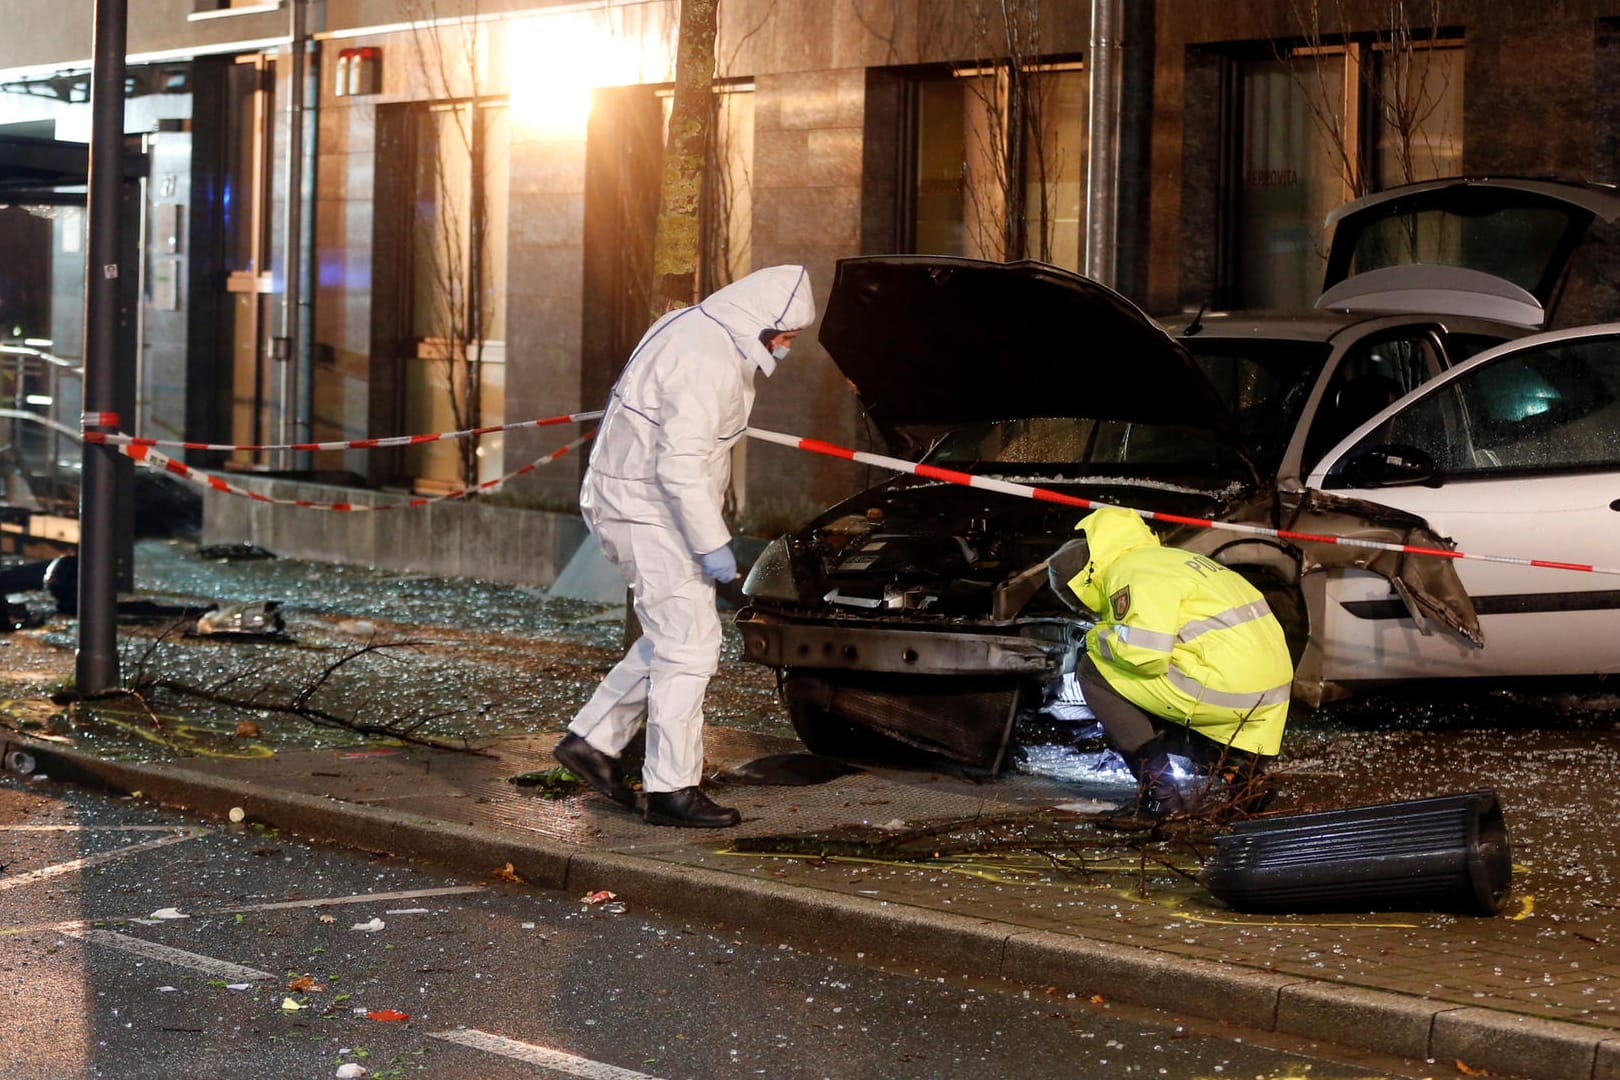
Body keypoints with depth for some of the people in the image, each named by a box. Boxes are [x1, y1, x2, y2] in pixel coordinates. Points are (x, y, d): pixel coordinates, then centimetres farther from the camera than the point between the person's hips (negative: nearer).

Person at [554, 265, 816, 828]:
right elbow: (680, 465, -27)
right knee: (688, 644, -7)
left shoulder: (692, 328, 11)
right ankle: (672, 790, -3)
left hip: (635, 502, 11)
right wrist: (712, 544, -23)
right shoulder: (708, 362, -22)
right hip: (649, 512, -11)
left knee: (673, 638, 16)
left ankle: (592, 739, 20)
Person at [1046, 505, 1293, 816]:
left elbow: (1147, 655, -19)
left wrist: (1101, 637, 0)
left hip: (1228, 691, -10)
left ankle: (1158, 789, -2)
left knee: (1093, 670, 1)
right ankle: (1241, 763, 12)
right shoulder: (1165, 559, 25)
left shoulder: (1130, 573, -7)